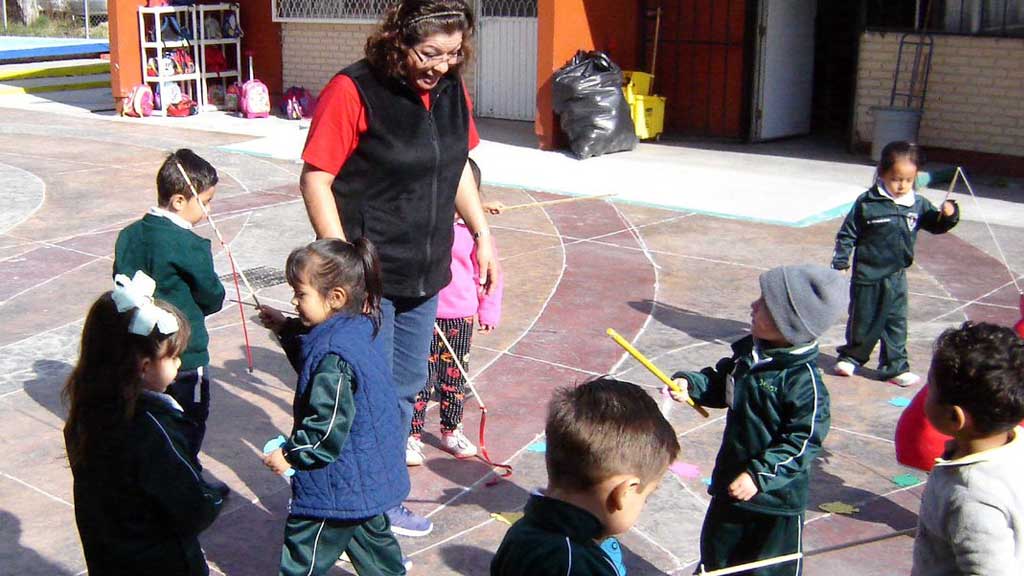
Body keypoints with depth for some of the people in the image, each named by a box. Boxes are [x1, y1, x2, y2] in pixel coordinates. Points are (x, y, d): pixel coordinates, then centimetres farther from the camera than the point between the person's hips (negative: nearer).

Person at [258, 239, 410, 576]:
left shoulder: (334, 357, -29)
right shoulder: (357, 330, 1)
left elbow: (328, 427, -27)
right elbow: (310, 361, 21)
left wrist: (291, 455, -14)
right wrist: (286, 330, 12)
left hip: (337, 487, -9)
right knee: (370, 536, 27)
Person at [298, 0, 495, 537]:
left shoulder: (451, 89, 4)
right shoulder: (353, 90, -16)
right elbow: (315, 180, -16)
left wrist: (482, 234, 15)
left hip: (424, 273, 7)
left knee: (405, 389, 18)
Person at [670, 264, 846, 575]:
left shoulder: (803, 382, -25)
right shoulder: (748, 352, -3)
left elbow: (803, 441, -24)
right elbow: (719, 383, 14)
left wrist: (759, 474, -27)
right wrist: (690, 384, -4)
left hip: (775, 497, -7)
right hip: (731, 483, 7)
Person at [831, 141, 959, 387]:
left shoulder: (918, 205, 0)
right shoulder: (867, 203, -12)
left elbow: (936, 226, 10)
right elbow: (847, 234, -6)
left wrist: (948, 215, -11)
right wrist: (839, 261, -8)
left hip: (896, 277, 3)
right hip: (867, 274, -3)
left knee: (896, 323, 9)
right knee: (862, 320, 11)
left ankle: (895, 367, 19)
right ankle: (851, 356, 30)